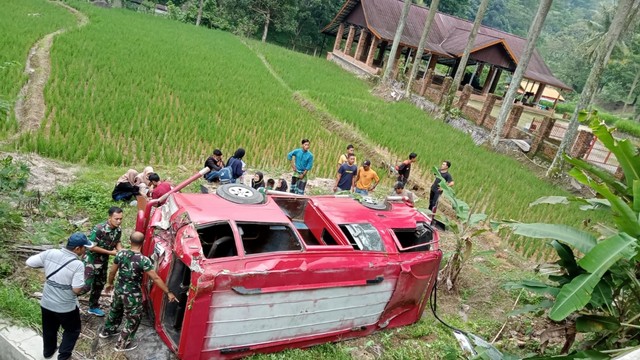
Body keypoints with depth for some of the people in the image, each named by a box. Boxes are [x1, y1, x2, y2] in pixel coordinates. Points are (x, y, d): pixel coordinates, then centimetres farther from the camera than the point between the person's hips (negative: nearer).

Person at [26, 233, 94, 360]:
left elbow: (29, 262, -2)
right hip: (66, 307, -5)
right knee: (72, 330, 23)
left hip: (46, 303, 5)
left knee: (49, 329, 30)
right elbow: (77, 290, -24)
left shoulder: (50, 253, -13)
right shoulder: (77, 264, -26)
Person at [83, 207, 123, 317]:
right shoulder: (99, 229, -31)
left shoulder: (118, 230, -10)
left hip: (103, 261, 7)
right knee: (86, 286, -9)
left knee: (99, 285, 18)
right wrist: (110, 252, -23)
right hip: (91, 260, -7)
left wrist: (121, 251, -14)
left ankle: (93, 307, 37)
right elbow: (92, 247, -26)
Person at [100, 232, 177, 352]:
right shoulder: (143, 260, -26)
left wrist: (110, 283, 23)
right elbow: (156, 278, -23)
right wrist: (168, 292, -16)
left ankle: (107, 331, 55)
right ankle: (122, 344, 27)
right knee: (133, 319, 15)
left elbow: (112, 271, 3)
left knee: (115, 310, 32)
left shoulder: (121, 254, -10)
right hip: (133, 295, -6)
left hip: (119, 290, 6)